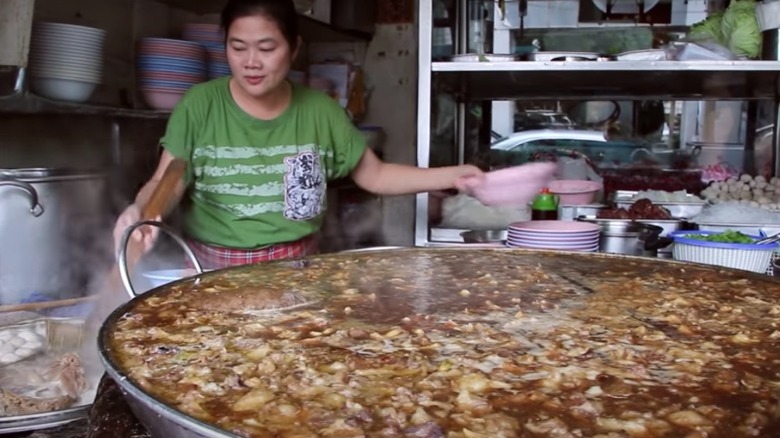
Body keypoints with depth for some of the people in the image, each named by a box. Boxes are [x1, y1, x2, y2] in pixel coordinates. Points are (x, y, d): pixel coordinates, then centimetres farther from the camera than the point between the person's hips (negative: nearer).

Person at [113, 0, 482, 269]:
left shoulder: (319, 111, 1)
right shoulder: (200, 105, -5)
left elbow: (375, 175, 8)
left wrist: (452, 176, -2)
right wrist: (139, 208, -28)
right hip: (213, 271, -1)